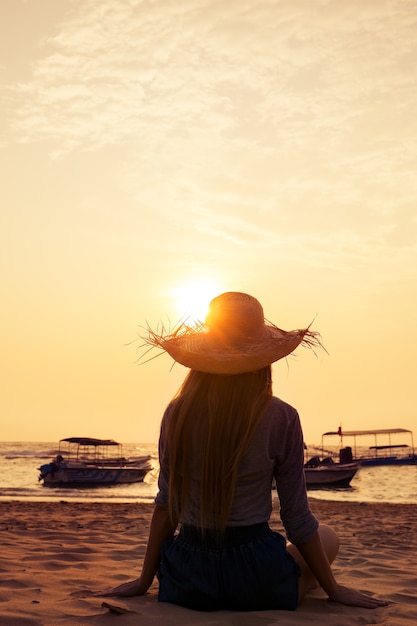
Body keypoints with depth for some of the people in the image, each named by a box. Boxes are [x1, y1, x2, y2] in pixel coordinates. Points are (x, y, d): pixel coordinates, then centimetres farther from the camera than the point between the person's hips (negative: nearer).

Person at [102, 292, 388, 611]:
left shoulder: (176, 414, -4)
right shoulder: (281, 419, -12)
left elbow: (166, 504, 3)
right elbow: (298, 520, -6)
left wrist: (145, 579, 15)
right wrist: (333, 588, 9)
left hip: (187, 584, 3)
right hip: (255, 581, -3)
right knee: (328, 537, 27)